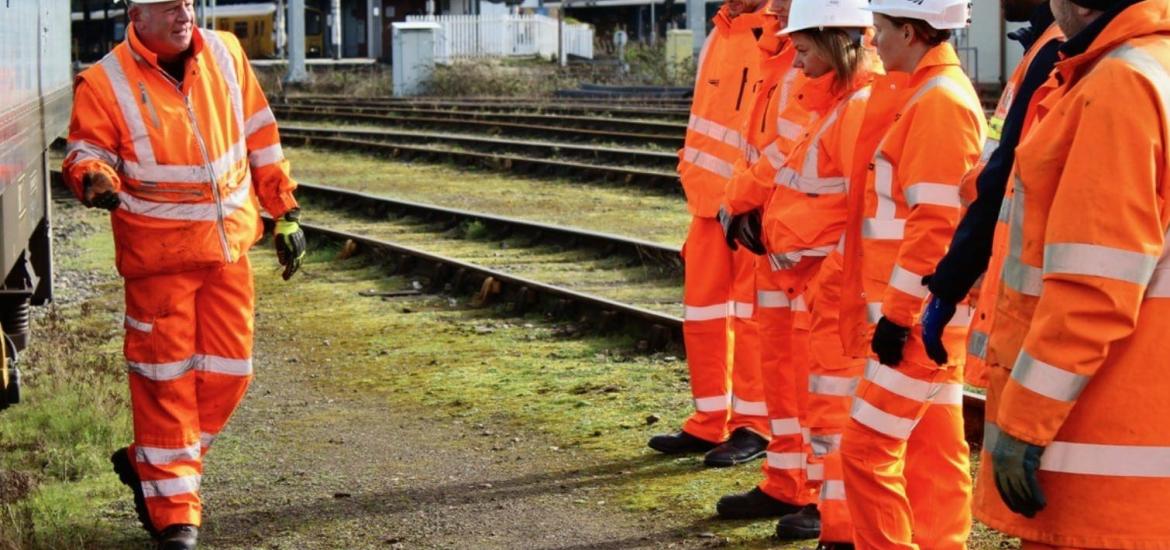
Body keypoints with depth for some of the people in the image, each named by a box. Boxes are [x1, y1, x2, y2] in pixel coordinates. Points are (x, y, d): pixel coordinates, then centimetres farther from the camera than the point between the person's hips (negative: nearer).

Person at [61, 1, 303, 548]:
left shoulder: (225, 54, 4)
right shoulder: (104, 82, -9)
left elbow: (260, 137, 12)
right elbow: (84, 153, -6)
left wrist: (285, 214, 13)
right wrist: (95, 178, -31)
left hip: (228, 245, 5)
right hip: (158, 253, -5)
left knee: (228, 371, 7)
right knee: (167, 379, -2)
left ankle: (147, 464, 28)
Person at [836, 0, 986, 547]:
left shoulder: (939, 101, -16)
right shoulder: (923, 94, 14)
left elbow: (936, 223, -21)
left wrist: (897, 313, -20)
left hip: (919, 314, -10)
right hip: (922, 311, 10)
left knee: (867, 447, -6)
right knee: (934, 449, 12)